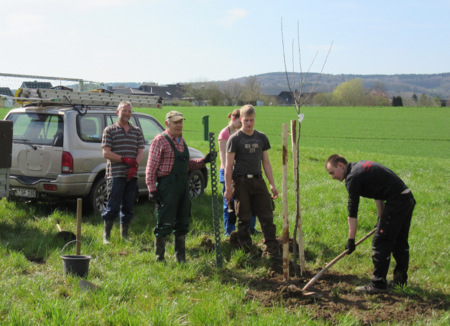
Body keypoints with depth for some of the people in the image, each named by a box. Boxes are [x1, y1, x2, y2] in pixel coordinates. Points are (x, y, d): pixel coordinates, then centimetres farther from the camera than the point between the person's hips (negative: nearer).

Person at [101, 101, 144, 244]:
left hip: (132, 175, 4)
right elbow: (106, 153, -4)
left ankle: (124, 235, 18)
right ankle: (106, 236, 5)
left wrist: (134, 166, -11)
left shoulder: (137, 131, 14)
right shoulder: (109, 130, 3)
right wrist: (124, 159, -14)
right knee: (113, 206, -5)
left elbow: (140, 152, 8)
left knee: (128, 207, 8)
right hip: (115, 174, -4)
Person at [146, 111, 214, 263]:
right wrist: (152, 189, -17)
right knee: (165, 224, -4)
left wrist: (204, 161, 8)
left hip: (183, 186, 8)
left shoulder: (181, 141, 17)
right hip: (167, 186, -8)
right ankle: (159, 258, 7)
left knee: (182, 223, 13)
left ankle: (181, 258, 23)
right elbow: (151, 167, -11)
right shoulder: (160, 140, -8)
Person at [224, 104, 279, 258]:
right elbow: (228, 166, -4)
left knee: (267, 216, 0)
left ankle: (272, 250, 5)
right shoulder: (235, 139, -3)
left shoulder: (261, 138, 11)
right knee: (244, 219, 2)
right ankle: (247, 251, 13)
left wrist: (272, 184, 10)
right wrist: (228, 188, -9)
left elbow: (266, 162, 15)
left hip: (258, 180, 4)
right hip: (241, 181, -4)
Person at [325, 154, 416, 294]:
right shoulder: (361, 166, 17)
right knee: (400, 242, 20)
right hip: (408, 198, 10)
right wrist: (381, 218, 29)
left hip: (397, 202, -10)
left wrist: (351, 239, -9)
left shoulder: (353, 177, -12)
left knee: (380, 242, -5)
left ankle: (378, 284, -1)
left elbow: (352, 212, -12)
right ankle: (400, 279, 30)